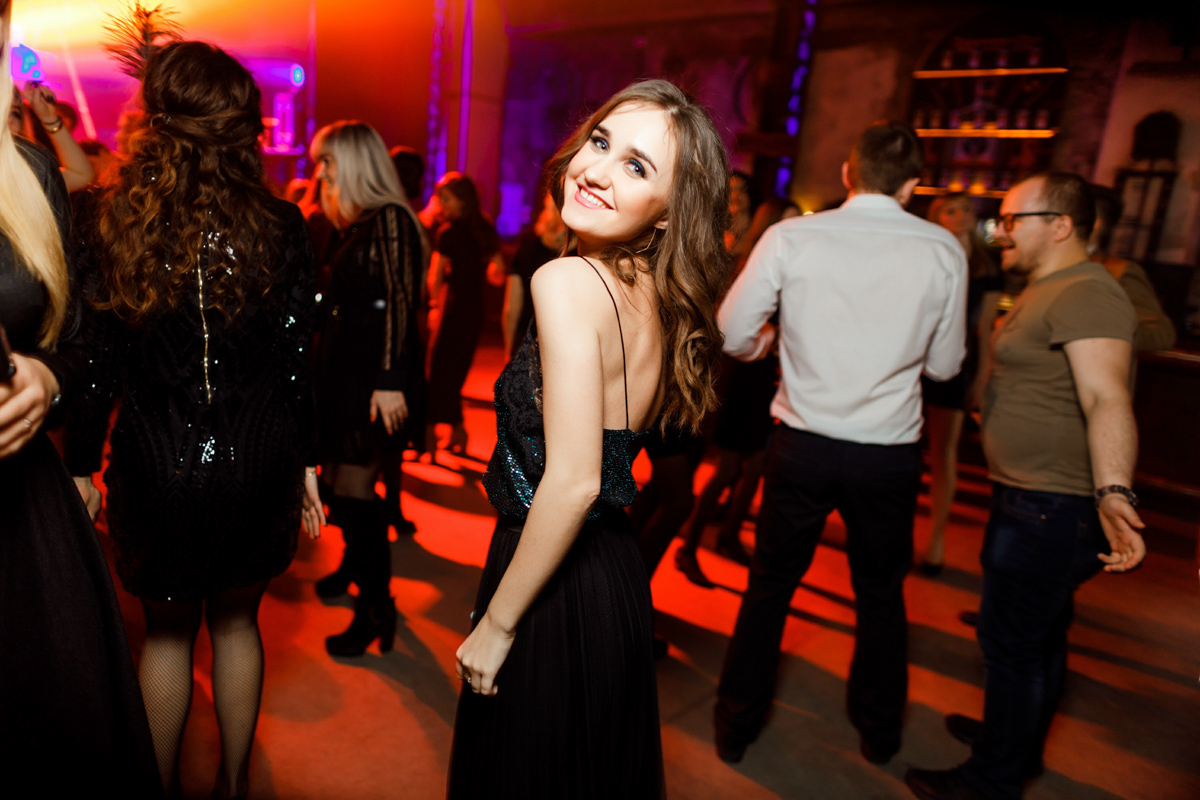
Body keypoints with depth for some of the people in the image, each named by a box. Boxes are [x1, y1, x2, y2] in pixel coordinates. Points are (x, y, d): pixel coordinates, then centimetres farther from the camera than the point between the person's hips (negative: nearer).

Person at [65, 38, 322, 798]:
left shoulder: (113, 226, -7)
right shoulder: (281, 226, -7)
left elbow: (95, 365, -4)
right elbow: (296, 359, -5)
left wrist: (81, 466, 9)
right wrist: (305, 460, 6)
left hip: (156, 467, -1)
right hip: (258, 464, 1)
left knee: (167, 629, 20)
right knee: (236, 621, 20)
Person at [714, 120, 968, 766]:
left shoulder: (791, 236, -8)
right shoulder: (943, 250, -4)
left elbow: (734, 336, -5)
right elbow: (944, 365, 4)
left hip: (802, 445, -1)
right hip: (890, 453, 1)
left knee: (769, 587, 16)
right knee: (880, 594, 22)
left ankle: (735, 729, 31)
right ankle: (878, 735, 41)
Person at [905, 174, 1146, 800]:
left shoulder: (1086, 294, -19)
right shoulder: (1048, 290, 16)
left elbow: (1106, 399, -32)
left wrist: (1114, 493, -44)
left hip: (1052, 508, -11)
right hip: (1036, 500, 11)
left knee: (1010, 641, -1)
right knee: (1039, 633, 22)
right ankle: (1020, 739, 40)